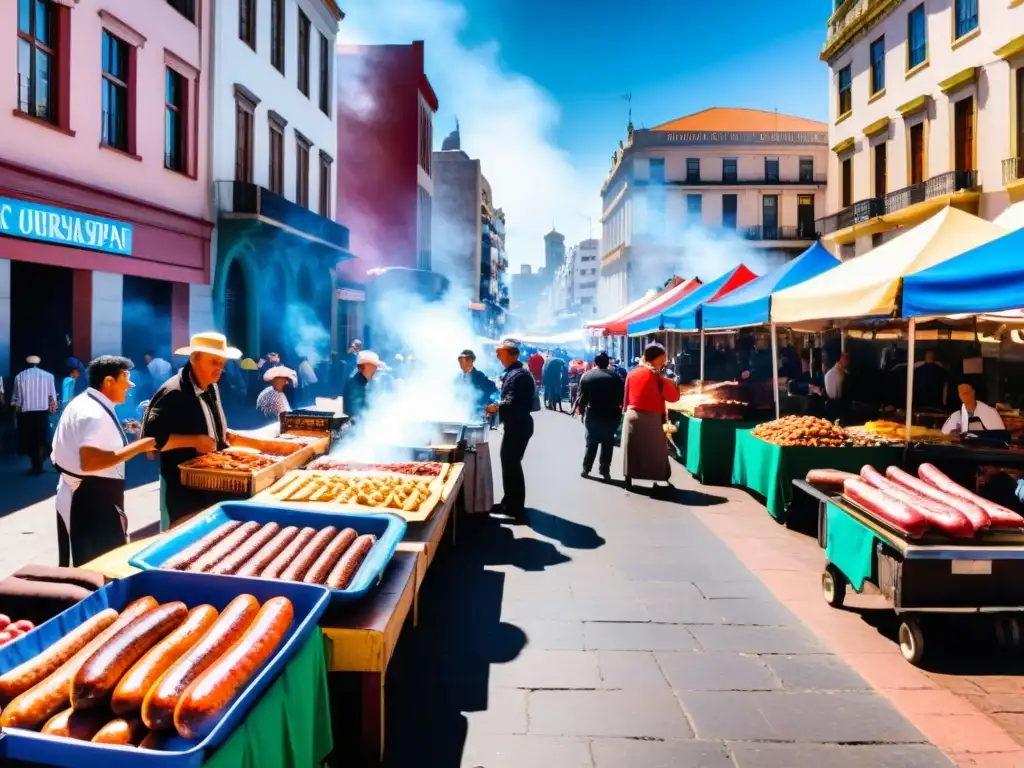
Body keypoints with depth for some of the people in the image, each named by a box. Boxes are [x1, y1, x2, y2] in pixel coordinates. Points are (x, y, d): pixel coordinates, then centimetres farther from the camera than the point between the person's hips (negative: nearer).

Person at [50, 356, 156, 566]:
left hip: (75, 495, 11)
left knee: (82, 564, 19)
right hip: (92, 501, -11)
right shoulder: (95, 413, -22)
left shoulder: (82, 403, 11)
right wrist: (138, 447, -27)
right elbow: (89, 462, -31)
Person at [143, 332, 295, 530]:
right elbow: (150, 438, -21)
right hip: (183, 489, -8)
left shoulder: (212, 390, 10)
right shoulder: (173, 392, -17)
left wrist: (263, 445, 9)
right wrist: (194, 441, -24)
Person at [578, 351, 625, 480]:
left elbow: (582, 397, -3)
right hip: (611, 415, 0)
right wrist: (616, 406, 12)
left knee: (591, 442, 13)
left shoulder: (586, 376, -2)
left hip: (592, 414, 0)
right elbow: (622, 396, -2)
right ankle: (605, 470, 7)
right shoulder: (615, 376, -1)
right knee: (608, 444, 8)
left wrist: (581, 410, 8)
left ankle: (586, 468, 14)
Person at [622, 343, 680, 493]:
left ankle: (629, 482, 12)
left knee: (632, 451, 10)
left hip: (631, 416, 5)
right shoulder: (655, 375, -10)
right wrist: (670, 383, 6)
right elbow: (674, 397, -6)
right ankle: (664, 483, 6)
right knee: (656, 452, 3)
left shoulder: (632, 373, 7)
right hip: (650, 419, -5)